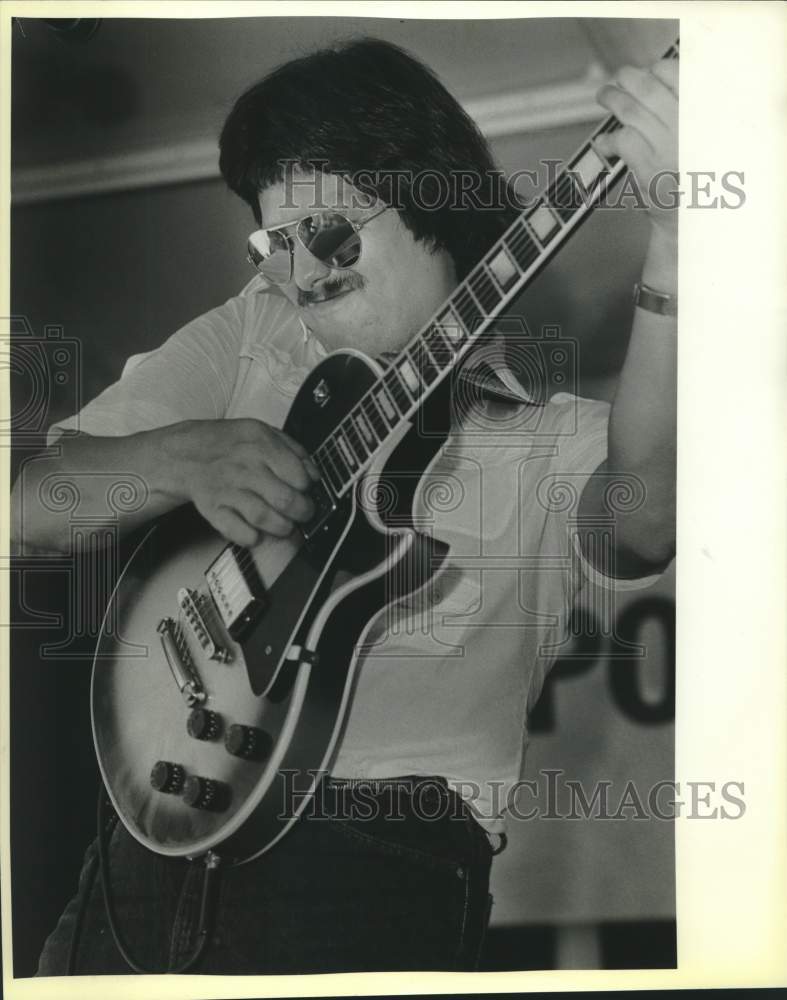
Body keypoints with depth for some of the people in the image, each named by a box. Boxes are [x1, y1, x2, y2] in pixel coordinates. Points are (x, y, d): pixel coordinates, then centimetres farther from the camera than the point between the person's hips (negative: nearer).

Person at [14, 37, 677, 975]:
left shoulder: (550, 432, 0)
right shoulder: (248, 337, 12)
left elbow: (645, 510, -24)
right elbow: (31, 505, 8)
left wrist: (673, 235, -38)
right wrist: (183, 455, -12)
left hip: (385, 859, -3)